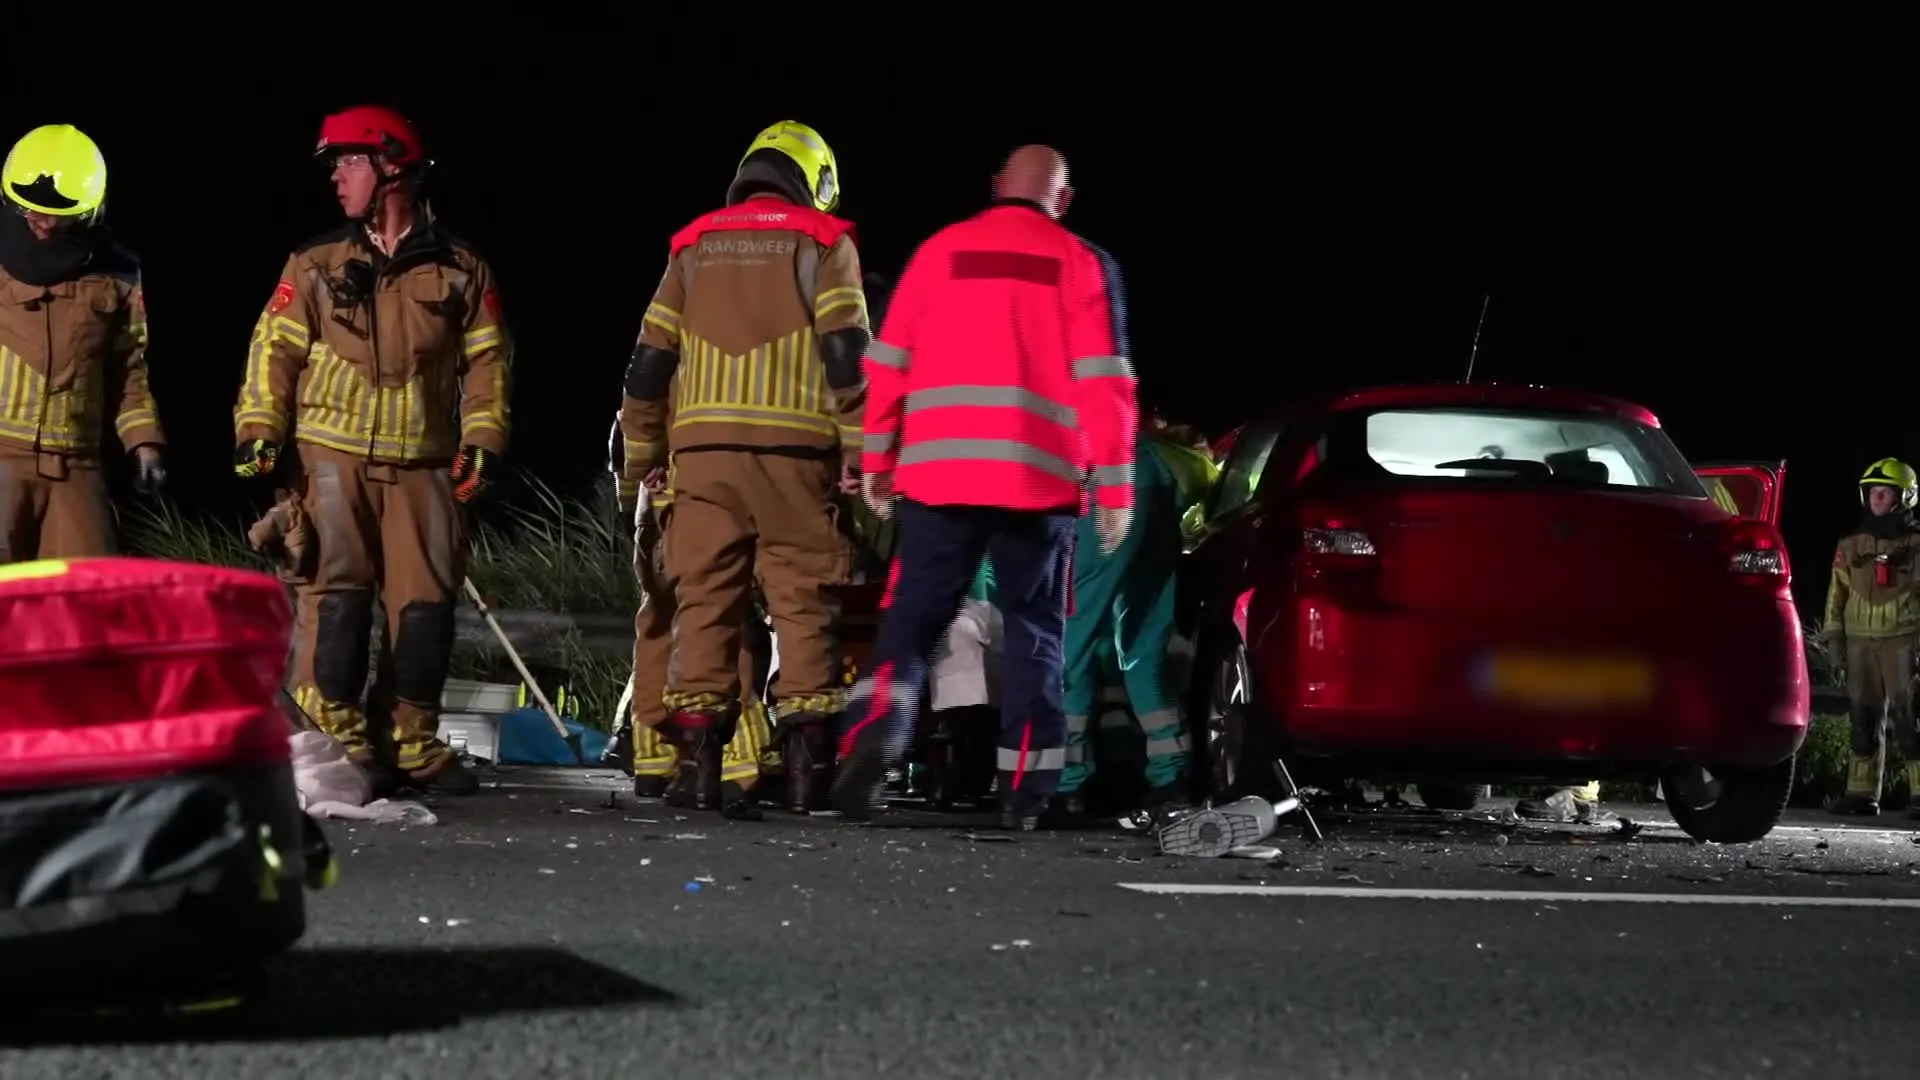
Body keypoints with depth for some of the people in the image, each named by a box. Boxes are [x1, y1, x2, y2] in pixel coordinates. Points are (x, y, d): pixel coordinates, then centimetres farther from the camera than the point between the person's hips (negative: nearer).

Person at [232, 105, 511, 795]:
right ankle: (331, 737, -2)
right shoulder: (316, 266, 7)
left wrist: (482, 441, -3)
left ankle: (415, 742, 11)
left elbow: (486, 361, 7)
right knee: (335, 596, -6)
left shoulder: (460, 271, 6)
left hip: (424, 465, 1)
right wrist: (259, 430, -7)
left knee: (426, 600, 2)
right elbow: (276, 349, 5)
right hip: (331, 458, -1)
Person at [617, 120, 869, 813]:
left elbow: (649, 361, 15)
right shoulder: (823, 243, 6)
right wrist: (858, 450, -1)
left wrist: (642, 452, 22)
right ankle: (806, 750, -7)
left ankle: (698, 747, -2)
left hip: (702, 444, 3)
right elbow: (846, 353, -4)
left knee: (706, 594, 4)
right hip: (792, 445, -3)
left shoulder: (695, 245, 16)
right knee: (801, 597, 0)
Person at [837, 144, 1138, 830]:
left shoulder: (939, 252, 11)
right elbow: (1103, 383, -1)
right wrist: (1113, 488, 0)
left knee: (912, 617, 5)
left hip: (938, 469, 1)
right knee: (1033, 629, 7)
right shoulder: (1082, 264, 6)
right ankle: (1023, 791, 1)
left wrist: (877, 460, 15)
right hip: (1037, 479, -1)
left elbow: (887, 365, 9)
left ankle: (874, 735, -19)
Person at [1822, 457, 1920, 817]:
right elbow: (1837, 591, 15)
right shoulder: (1851, 546, 13)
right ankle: (1861, 794, 9)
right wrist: (1834, 633, 7)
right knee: (1864, 719, 6)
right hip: (1861, 641, 4)